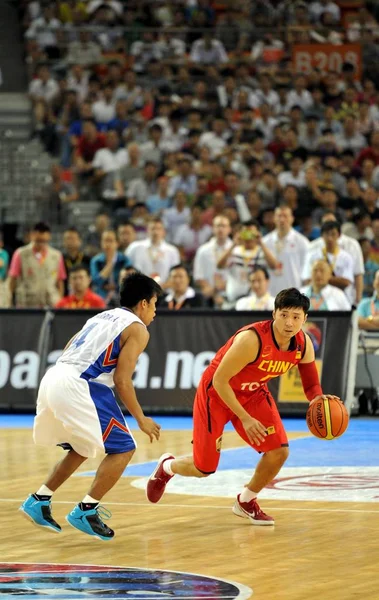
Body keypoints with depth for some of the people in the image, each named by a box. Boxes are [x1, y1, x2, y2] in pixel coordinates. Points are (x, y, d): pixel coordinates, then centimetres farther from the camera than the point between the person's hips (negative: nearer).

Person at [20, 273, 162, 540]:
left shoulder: (102, 317, 26)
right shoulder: (137, 329, 2)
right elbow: (122, 380, -6)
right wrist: (141, 419, 3)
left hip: (52, 378, 8)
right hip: (78, 386, -8)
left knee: (82, 449, 26)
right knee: (123, 449, 2)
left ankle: (39, 501, 21)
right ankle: (86, 511, -2)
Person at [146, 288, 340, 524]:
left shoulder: (304, 345, -15)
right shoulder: (251, 339, -35)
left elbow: (311, 383, 1)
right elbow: (219, 380, -28)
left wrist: (319, 399, -23)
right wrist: (245, 419, -29)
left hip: (253, 394, 6)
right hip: (217, 392, -6)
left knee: (279, 451, -11)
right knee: (204, 468, 1)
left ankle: (246, 501, 16)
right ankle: (167, 466, 37)